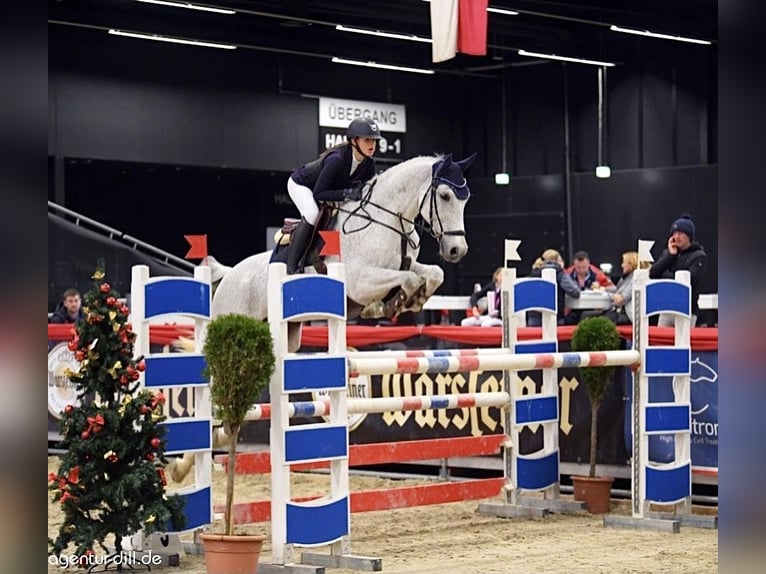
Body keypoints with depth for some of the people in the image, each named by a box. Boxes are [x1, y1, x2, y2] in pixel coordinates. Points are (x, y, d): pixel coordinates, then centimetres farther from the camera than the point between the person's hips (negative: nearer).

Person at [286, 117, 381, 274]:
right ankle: (291, 265, -25)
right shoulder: (336, 159, -40)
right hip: (301, 184, -8)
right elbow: (318, 193, -37)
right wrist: (347, 193, -45)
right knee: (312, 214, -32)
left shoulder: (369, 164, -20)